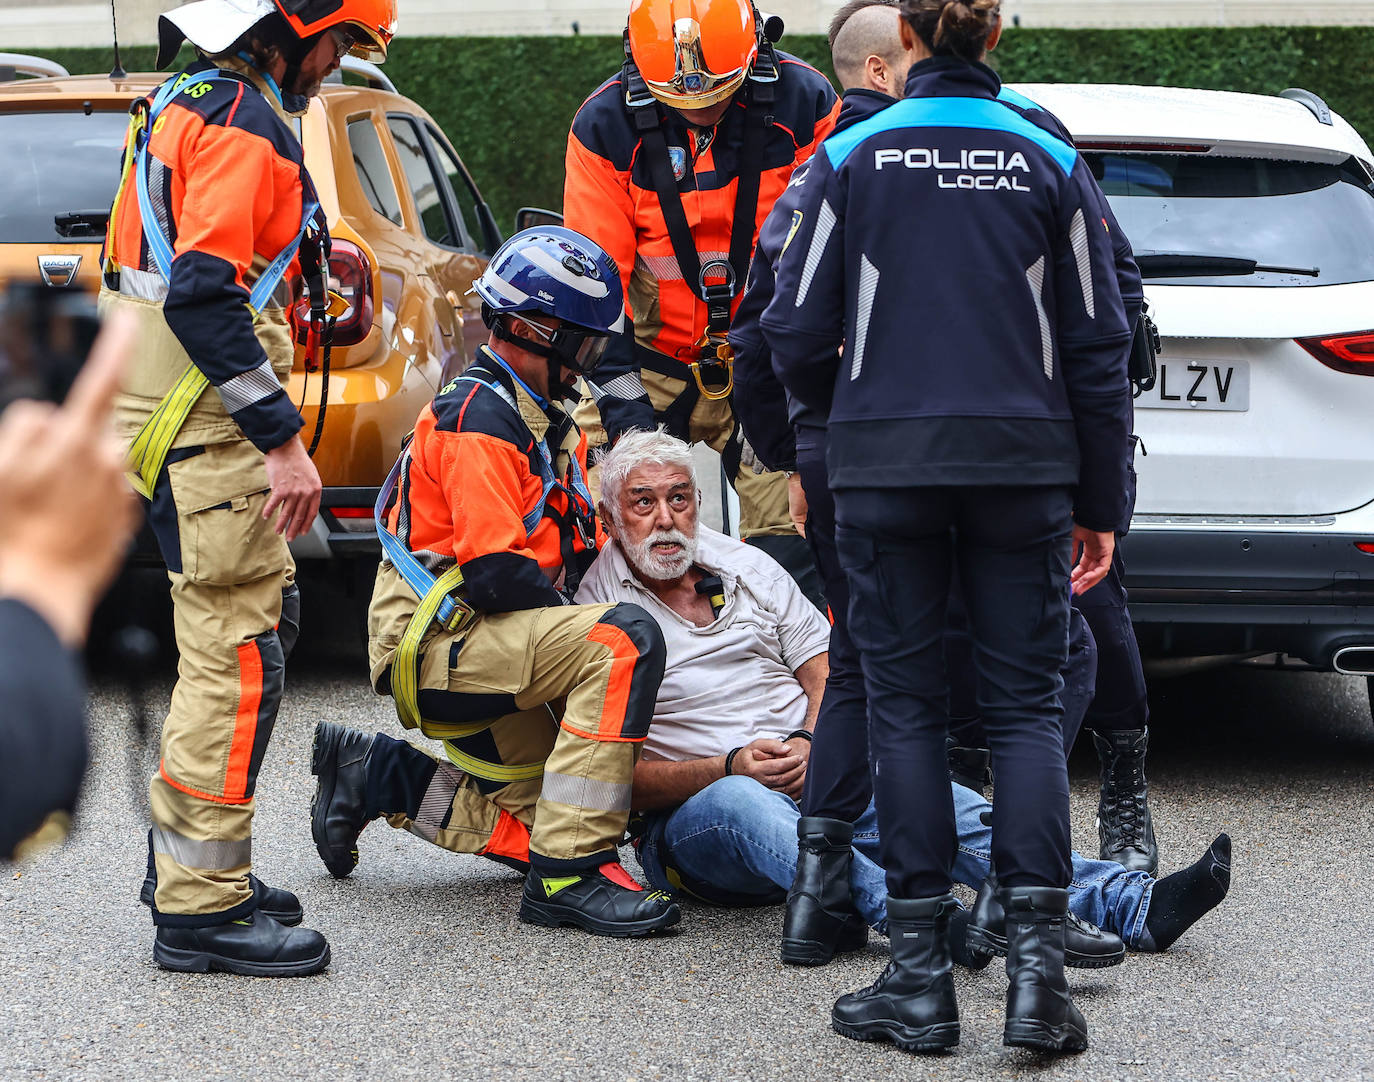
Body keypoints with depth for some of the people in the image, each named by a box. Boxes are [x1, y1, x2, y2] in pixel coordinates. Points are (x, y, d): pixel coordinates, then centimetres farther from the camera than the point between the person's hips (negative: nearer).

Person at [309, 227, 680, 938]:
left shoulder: (544, 424, 17)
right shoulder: (479, 420, -15)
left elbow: (574, 549, 21)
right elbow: (497, 573, -22)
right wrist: (579, 621, -12)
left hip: (480, 641, 10)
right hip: (437, 646, -10)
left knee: (547, 819, 5)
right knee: (624, 643, -29)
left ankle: (376, 778, 17)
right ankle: (567, 875, -30)